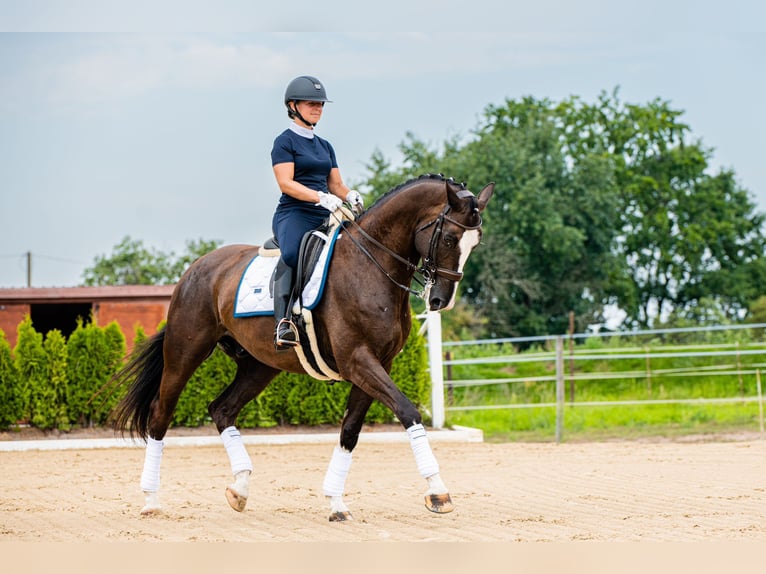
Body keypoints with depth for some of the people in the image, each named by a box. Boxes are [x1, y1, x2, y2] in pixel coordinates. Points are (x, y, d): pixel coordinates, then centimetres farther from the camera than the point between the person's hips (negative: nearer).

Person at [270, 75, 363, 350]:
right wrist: (321, 197, -25)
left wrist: (350, 196, -4)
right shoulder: (285, 142, 1)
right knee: (292, 253, -38)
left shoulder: (325, 146, 23)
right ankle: (283, 324, -46)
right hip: (293, 214, -8)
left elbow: (336, 185, 20)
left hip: (323, 218, 8)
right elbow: (286, 183, -11)